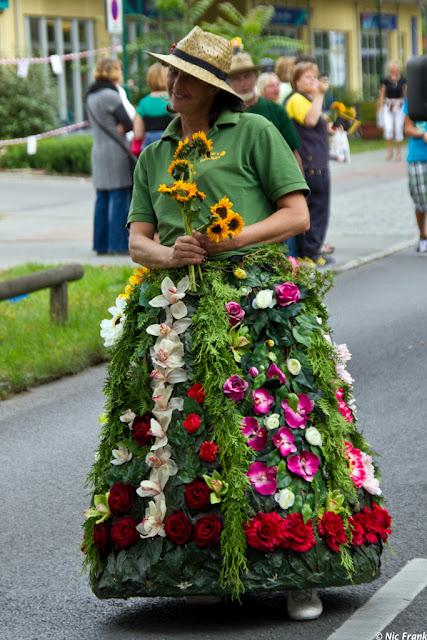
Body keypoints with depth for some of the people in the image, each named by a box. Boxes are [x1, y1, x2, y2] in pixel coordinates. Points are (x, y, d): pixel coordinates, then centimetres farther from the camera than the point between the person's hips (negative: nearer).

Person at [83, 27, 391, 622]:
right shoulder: (155, 156, 19)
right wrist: (168, 254, -9)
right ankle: (198, 565, 7)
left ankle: (299, 573, -7)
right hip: (177, 312, 4)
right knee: (184, 433, -2)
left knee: (277, 427, -10)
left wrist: (235, 239, -13)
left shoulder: (255, 132, 5)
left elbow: (297, 214, 1)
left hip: (258, 304, -4)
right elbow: (136, 240, 14)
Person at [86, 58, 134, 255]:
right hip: (115, 151, -9)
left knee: (102, 199, 10)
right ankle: (118, 244, -7)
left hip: (98, 149, 9)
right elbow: (128, 124, -15)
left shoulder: (91, 96, 13)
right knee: (120, 198, -5)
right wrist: (123, 127, 6)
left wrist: (119, 127, 1)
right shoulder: (110, 95, -14)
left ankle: (101, 244, 11)